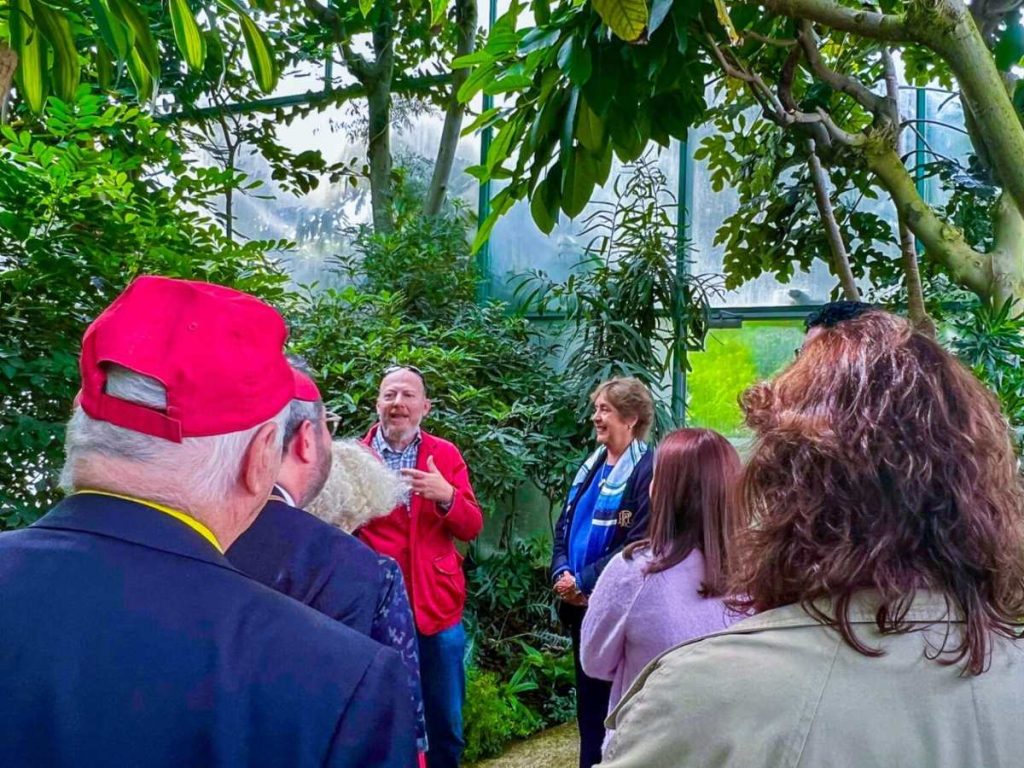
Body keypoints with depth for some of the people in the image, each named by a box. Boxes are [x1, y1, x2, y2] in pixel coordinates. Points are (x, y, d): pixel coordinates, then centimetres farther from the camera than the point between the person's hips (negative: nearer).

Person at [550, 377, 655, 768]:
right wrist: (561, 572, -5)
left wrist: (583, 581, -17)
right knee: (587, 695, 18)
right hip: (580, 605, 8)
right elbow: (564, 526, 13)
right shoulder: (592, 466, 11)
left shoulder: (647, 470, -15)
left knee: (611, 700, 6)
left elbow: (638, 546, -20)